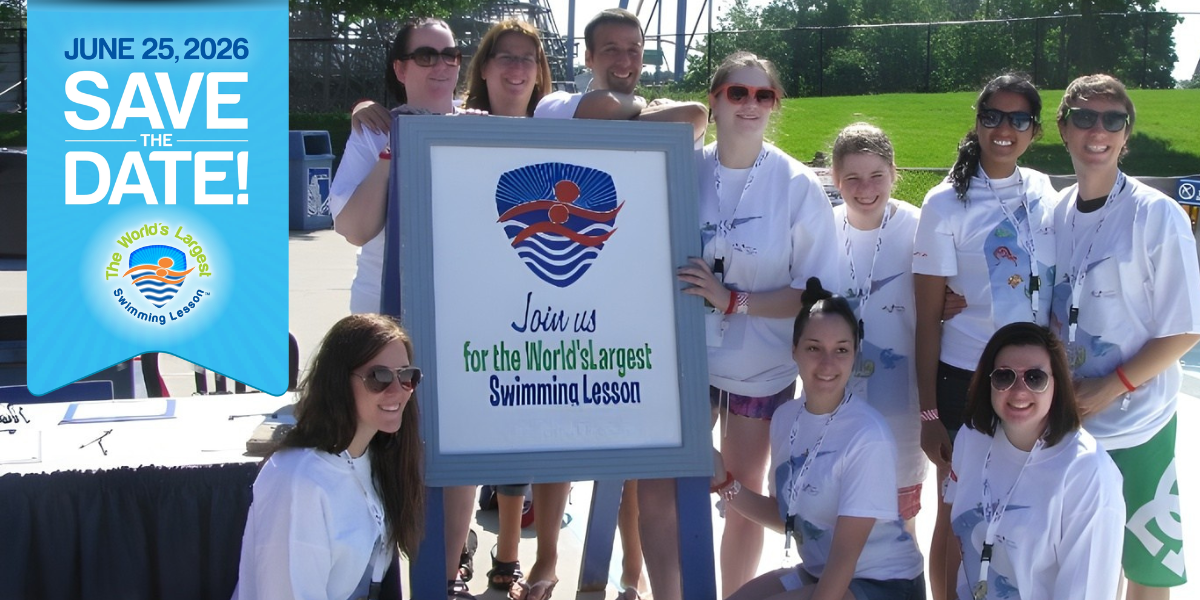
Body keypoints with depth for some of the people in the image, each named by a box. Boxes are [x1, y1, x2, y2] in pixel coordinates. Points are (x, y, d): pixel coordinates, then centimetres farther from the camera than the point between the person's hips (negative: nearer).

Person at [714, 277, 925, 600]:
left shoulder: (868, 437, -23)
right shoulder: (785, 417, -2)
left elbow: (844, 555, -22)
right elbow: (788, 516, 7)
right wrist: (726, 486, -6)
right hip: (818, 572, 7)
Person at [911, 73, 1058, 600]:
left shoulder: (1044, 194, 3)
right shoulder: (947, 204, -10)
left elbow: (1055, 287, 14)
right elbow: (927, 317, -9)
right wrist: (929, 413, -10)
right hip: (966, 380, -4)